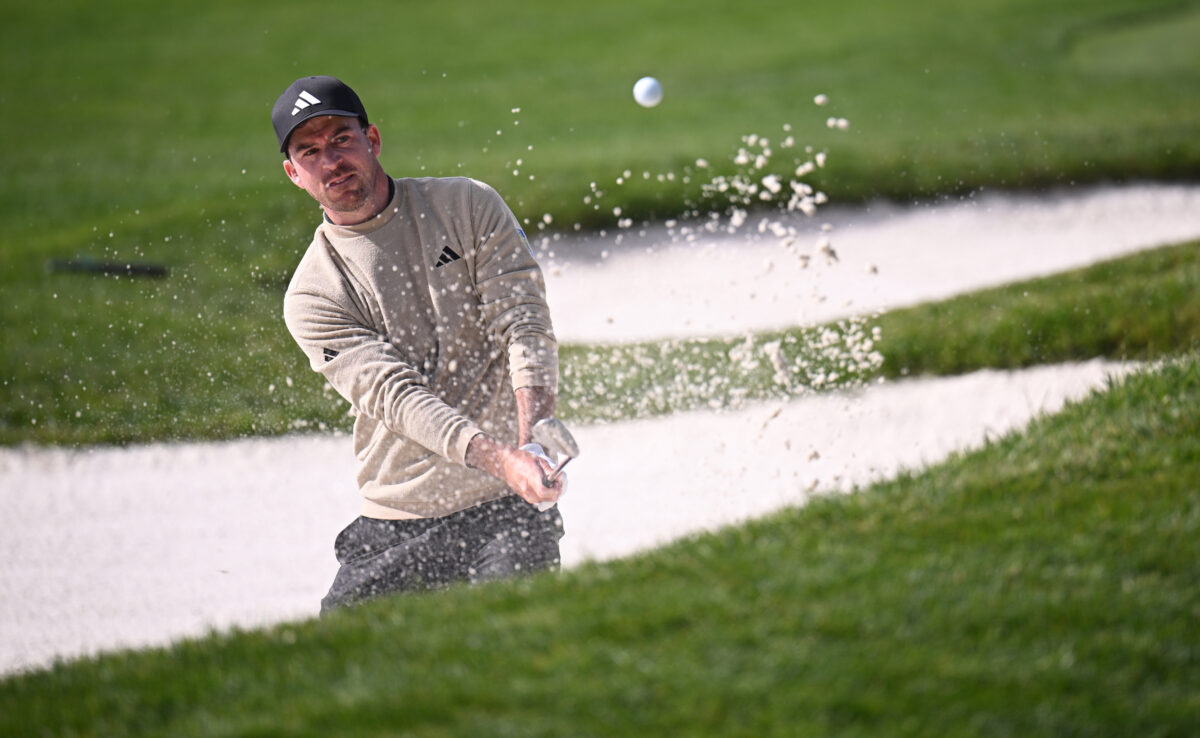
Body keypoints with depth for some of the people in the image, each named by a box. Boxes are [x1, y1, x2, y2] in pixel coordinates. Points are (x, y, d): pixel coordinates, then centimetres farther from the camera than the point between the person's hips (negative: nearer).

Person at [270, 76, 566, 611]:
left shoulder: (469, 207, 5)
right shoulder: (312, 297, 0)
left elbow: (525, 325, -4)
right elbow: (396, 396, -14)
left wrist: (533, 433, -25)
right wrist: (500, 458, -31)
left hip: (509, 508, -1)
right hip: (395, 527, 2)